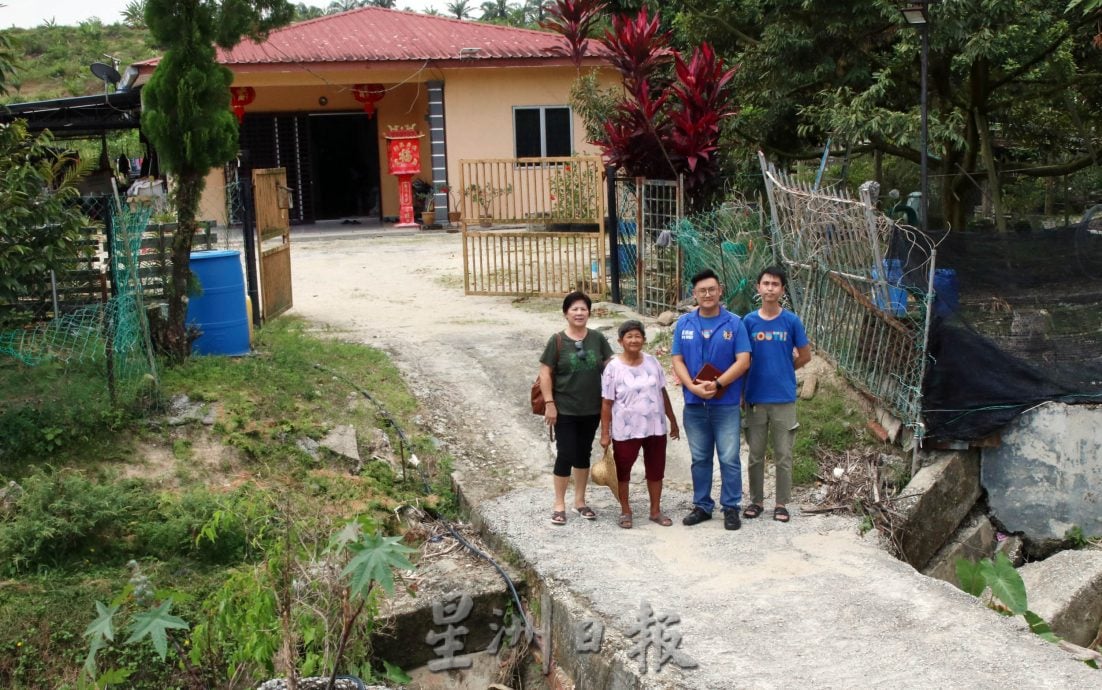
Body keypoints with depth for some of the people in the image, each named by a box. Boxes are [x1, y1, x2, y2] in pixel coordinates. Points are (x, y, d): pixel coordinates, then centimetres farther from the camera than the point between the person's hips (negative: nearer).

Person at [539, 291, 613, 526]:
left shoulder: (597, 338, 0)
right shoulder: (557, 341, -8)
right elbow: (545, 373, -7)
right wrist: (549, 404, -12)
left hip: (591, 409, 3)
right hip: (565, 410, -3)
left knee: (583, 454, 14)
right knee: (565, 455, -2)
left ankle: (579, 501, 27)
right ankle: (559, 505, 12)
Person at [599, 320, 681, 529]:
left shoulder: (652, 362, 2)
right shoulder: (614, 368, -11)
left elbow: (663, 393, 10)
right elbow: (607, 403, -9)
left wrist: (673, 421, 12)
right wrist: (605, 434, -10)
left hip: (655, 427, 4)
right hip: (625, 430, -4)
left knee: (656, 469, 13)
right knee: (622, 471, 8)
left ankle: (656, 510, 28)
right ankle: (625, 511, 25)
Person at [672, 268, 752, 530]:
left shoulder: (734, 323, -2)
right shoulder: (684, 323, 5)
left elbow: (743, 361, -8)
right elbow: (678, 361, 2)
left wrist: (717, 384, -18)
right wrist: (693, 386, -14)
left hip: (726, 403, -2)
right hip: (694, 404, 3)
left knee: (729, 459, 1)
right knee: (700, 458, 12)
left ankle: (731, 508, 12)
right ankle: (702, 506, 23)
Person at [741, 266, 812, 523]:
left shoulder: (792, 321, -3)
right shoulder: (749, 321, 0)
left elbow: (805, 356, 5)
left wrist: (782, 370, 5)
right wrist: (742, 391, 1)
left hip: (784, 398, -1)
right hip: (755, 397, 1)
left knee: (783, 455, 6)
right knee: (756, 454, 10)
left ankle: (781, 503, 16)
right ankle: (756, 500, 21)